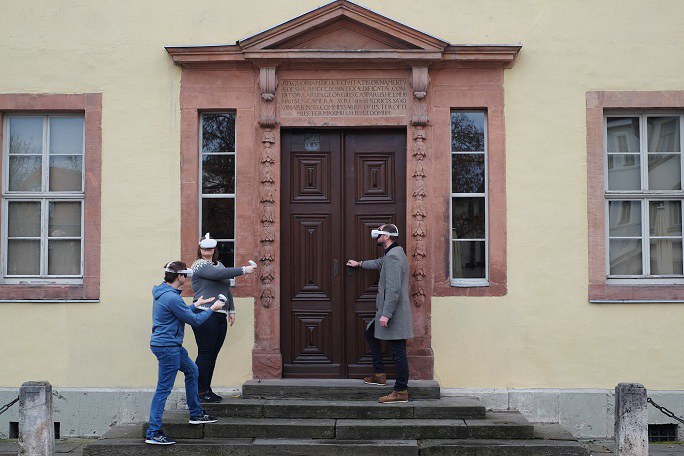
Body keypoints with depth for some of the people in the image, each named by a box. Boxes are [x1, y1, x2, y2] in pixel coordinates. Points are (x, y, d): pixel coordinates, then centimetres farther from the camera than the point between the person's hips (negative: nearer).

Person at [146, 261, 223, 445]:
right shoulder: (171, 297, -22)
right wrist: (211, 309, -1)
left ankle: (196, 414, 33)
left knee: (191, 370, 23)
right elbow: (194, 320, -15)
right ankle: (153, 433, 0)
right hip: (167, 347, -11)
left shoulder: (162, 292, 9)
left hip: (171, 346, 11)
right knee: (164, 389, -6)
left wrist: (196, 305, 26)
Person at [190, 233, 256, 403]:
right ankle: (200, 391, -1)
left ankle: (207, 389, 14)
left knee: (213, 354, 9)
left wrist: (231, 310, 22)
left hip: (220, 316, 8)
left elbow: (226, 289, 28)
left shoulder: (219, 264, 21)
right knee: (205, 354, -7)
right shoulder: (200, 265, -5)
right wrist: (243, 270, -19)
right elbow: (218, 274, -22)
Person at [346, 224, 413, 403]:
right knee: (370, 334, 24)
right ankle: (379, 374, 29)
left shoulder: (393, 257, -19)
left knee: (398, 351, -6)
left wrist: (386, 314, -27)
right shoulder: (391, 254, 14)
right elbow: (379, 263, 38)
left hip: (394, 313, -11)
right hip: (387, 310, 11)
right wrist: (360, 264, 52)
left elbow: (393, 289, -26)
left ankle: (401, 391, 0)